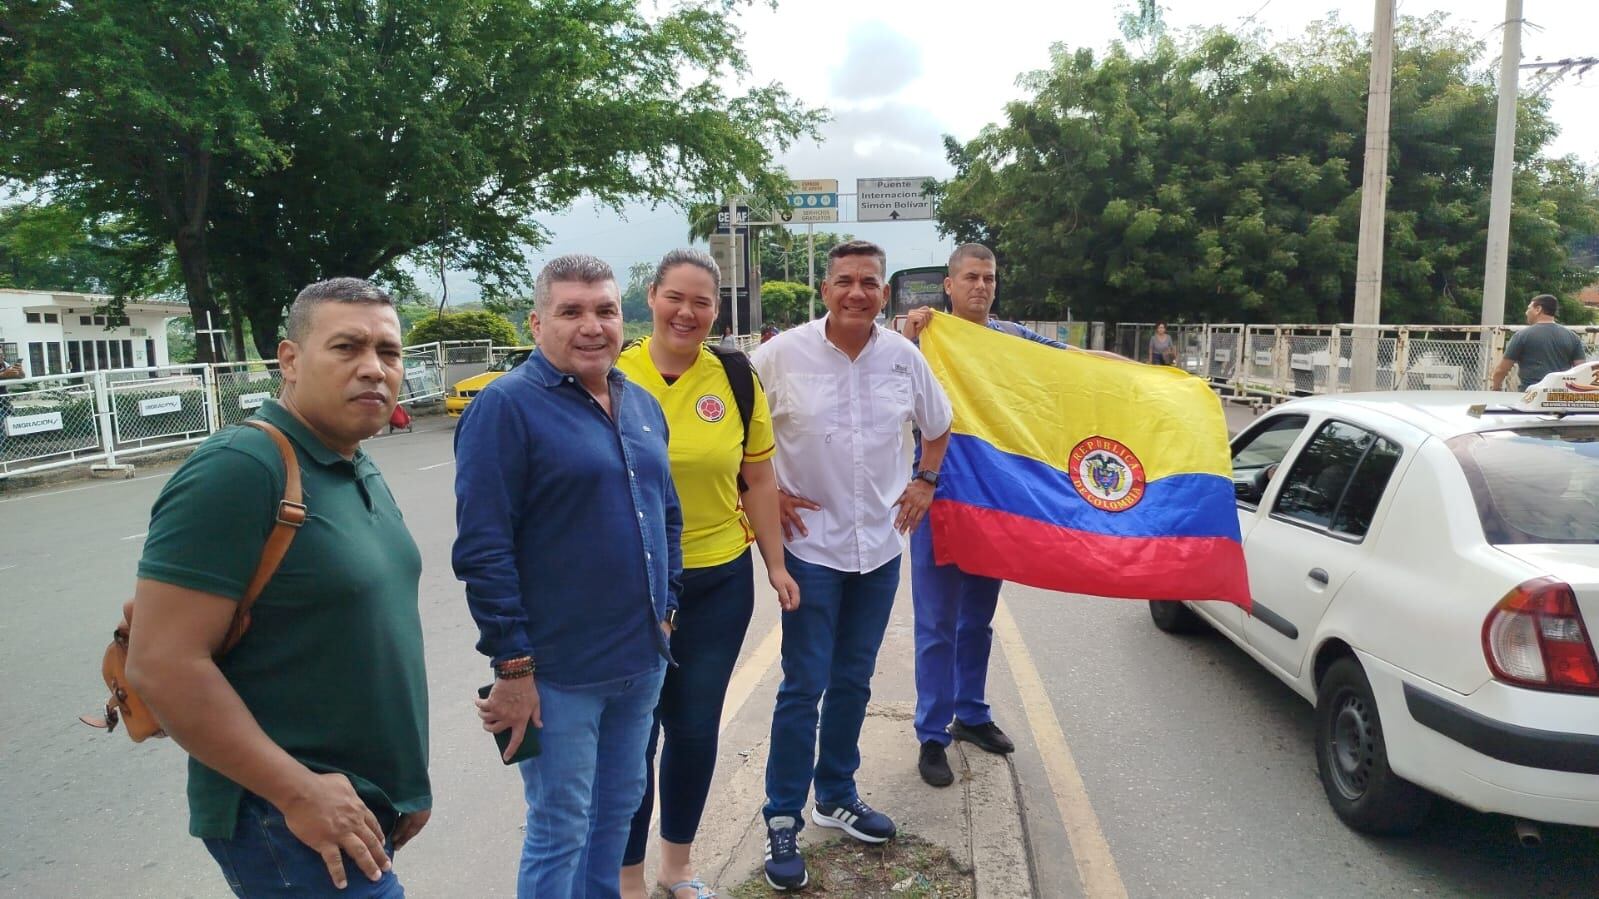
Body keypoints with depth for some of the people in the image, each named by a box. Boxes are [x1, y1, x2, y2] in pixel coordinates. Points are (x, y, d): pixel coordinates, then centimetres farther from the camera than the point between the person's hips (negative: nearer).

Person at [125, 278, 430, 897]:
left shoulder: (361, 472, 8)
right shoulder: (240, 470, -19)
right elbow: (161, 665, -22)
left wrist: (406, 777, 15)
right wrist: (299, 792, -20)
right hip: (288, 819, -8)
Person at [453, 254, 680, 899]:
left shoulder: (642, 405, 9)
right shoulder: (505, 407, -13)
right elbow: (482, 549, -17)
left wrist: (665, 608, 12)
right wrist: (512, 665, -17)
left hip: (643, 659, 7)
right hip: (558, 670, -7)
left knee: (618, 808, 21)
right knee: (561, 830, 7)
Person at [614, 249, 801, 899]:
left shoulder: (736, 378, 0)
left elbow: (759, 480, 7)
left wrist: (775, 565, 6)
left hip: (721, 581, 3)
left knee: (696, 729, 14)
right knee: (633, 735, 7)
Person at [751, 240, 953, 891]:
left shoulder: (904, 356, 0)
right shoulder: (782, 354, -11)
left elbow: (937, 426, 18)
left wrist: (925, 481, 8)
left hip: (880, 543, 4)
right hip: (811, 543, -4)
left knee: (853, 681, 15)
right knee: (804, 686, -1)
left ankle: (836, 797, 33)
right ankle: (783, 819, 15)